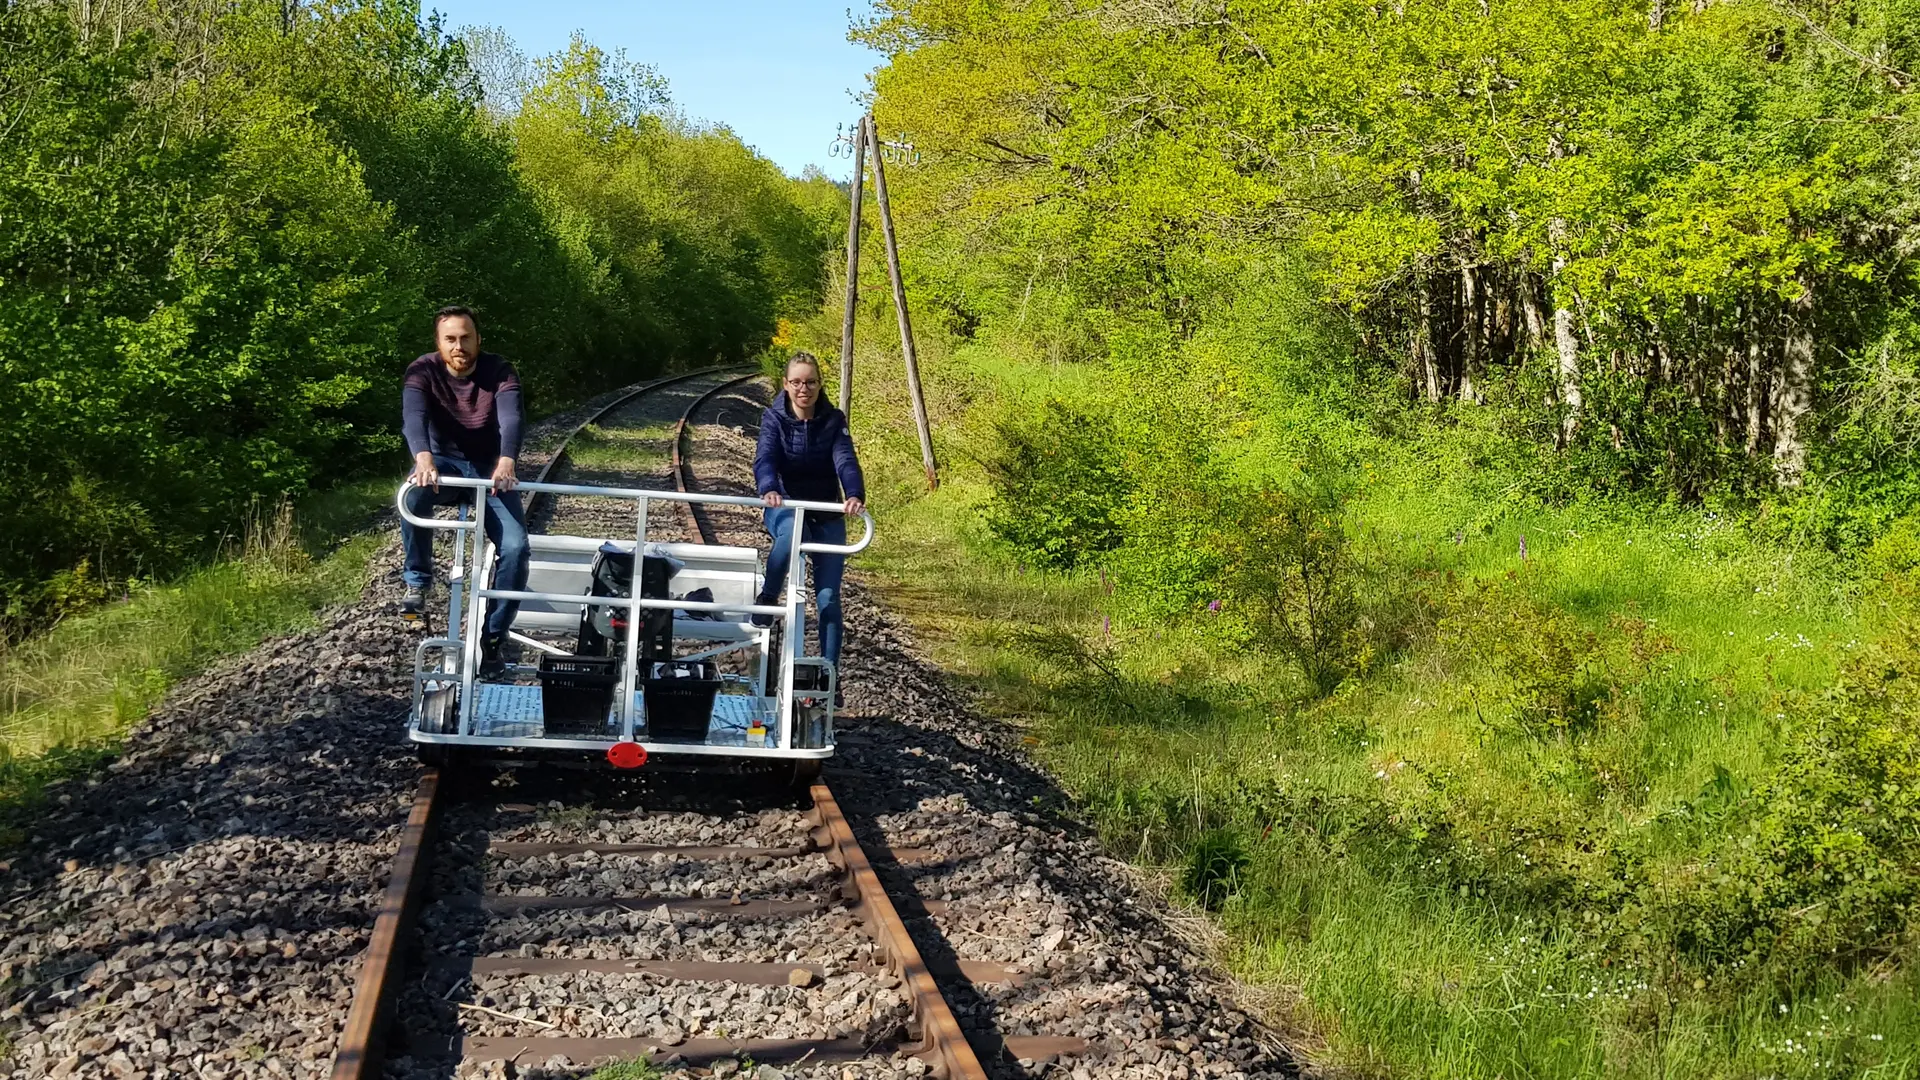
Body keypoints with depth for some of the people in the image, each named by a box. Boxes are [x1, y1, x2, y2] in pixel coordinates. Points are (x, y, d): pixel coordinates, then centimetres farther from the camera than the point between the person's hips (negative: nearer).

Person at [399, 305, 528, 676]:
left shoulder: (500, 372, -12)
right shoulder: (423, 371, -11)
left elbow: (510, 419, -28)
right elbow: (414, 415, -29)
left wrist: (506, 462, -49)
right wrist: (424, 458, -51)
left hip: (489, 469, 0)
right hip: (445, 464, 0)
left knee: (515, 547, -21)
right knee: (415, 492, -37)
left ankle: (492, 638, -7)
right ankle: (417, 581, -15)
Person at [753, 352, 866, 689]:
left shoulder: (833, 420, -6)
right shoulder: (773, 418, -8)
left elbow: (846, 460, -20)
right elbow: (765, 458, -24)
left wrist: (855, 495, -41)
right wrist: (769, 489, -47)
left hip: (827, 513, 2)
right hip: (784, 506, -2)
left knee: (828, 596, -4)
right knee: (791, 534, -39)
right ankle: (767, 598, -16)